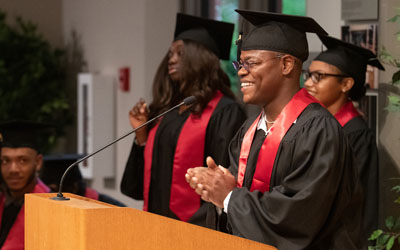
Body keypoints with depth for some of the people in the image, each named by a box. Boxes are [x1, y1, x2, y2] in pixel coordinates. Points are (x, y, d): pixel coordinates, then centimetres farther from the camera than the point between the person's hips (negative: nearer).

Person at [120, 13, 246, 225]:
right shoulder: (167, 109, 13)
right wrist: (141, 134, 4)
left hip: (195, 227, -7)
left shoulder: (224, 112, -10)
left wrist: (197, 222, -19)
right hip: (157, 223, 7)